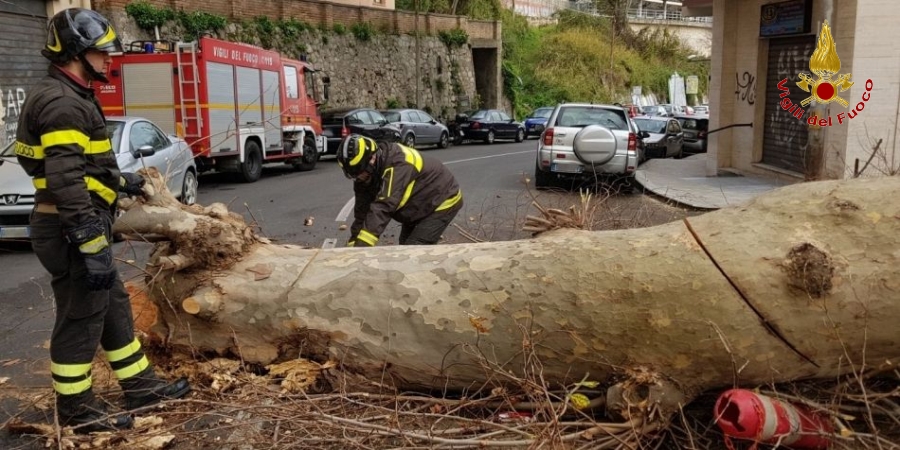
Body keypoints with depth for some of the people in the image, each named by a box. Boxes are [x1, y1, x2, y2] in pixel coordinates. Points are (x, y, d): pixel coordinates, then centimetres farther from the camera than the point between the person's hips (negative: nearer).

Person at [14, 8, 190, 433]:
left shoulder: (66, 97, 15)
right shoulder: (62, 103, -19)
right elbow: (66, 182, -27)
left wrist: (119, 180, 37)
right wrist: (92, 245, -29)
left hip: (75, 227, 11)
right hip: (72, 231, -11)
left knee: (113, 306, 17)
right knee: (80, 318, 1)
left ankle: (141, 385, 29)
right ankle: (76, 410, 16)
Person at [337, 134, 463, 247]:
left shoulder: (397, 164, -38)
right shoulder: (370, 173, -11)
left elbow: (383, 208, -45)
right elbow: (362, 210, -8)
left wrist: (361, 247, -50)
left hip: (444, 201, -9)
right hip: (421, 204, 9)